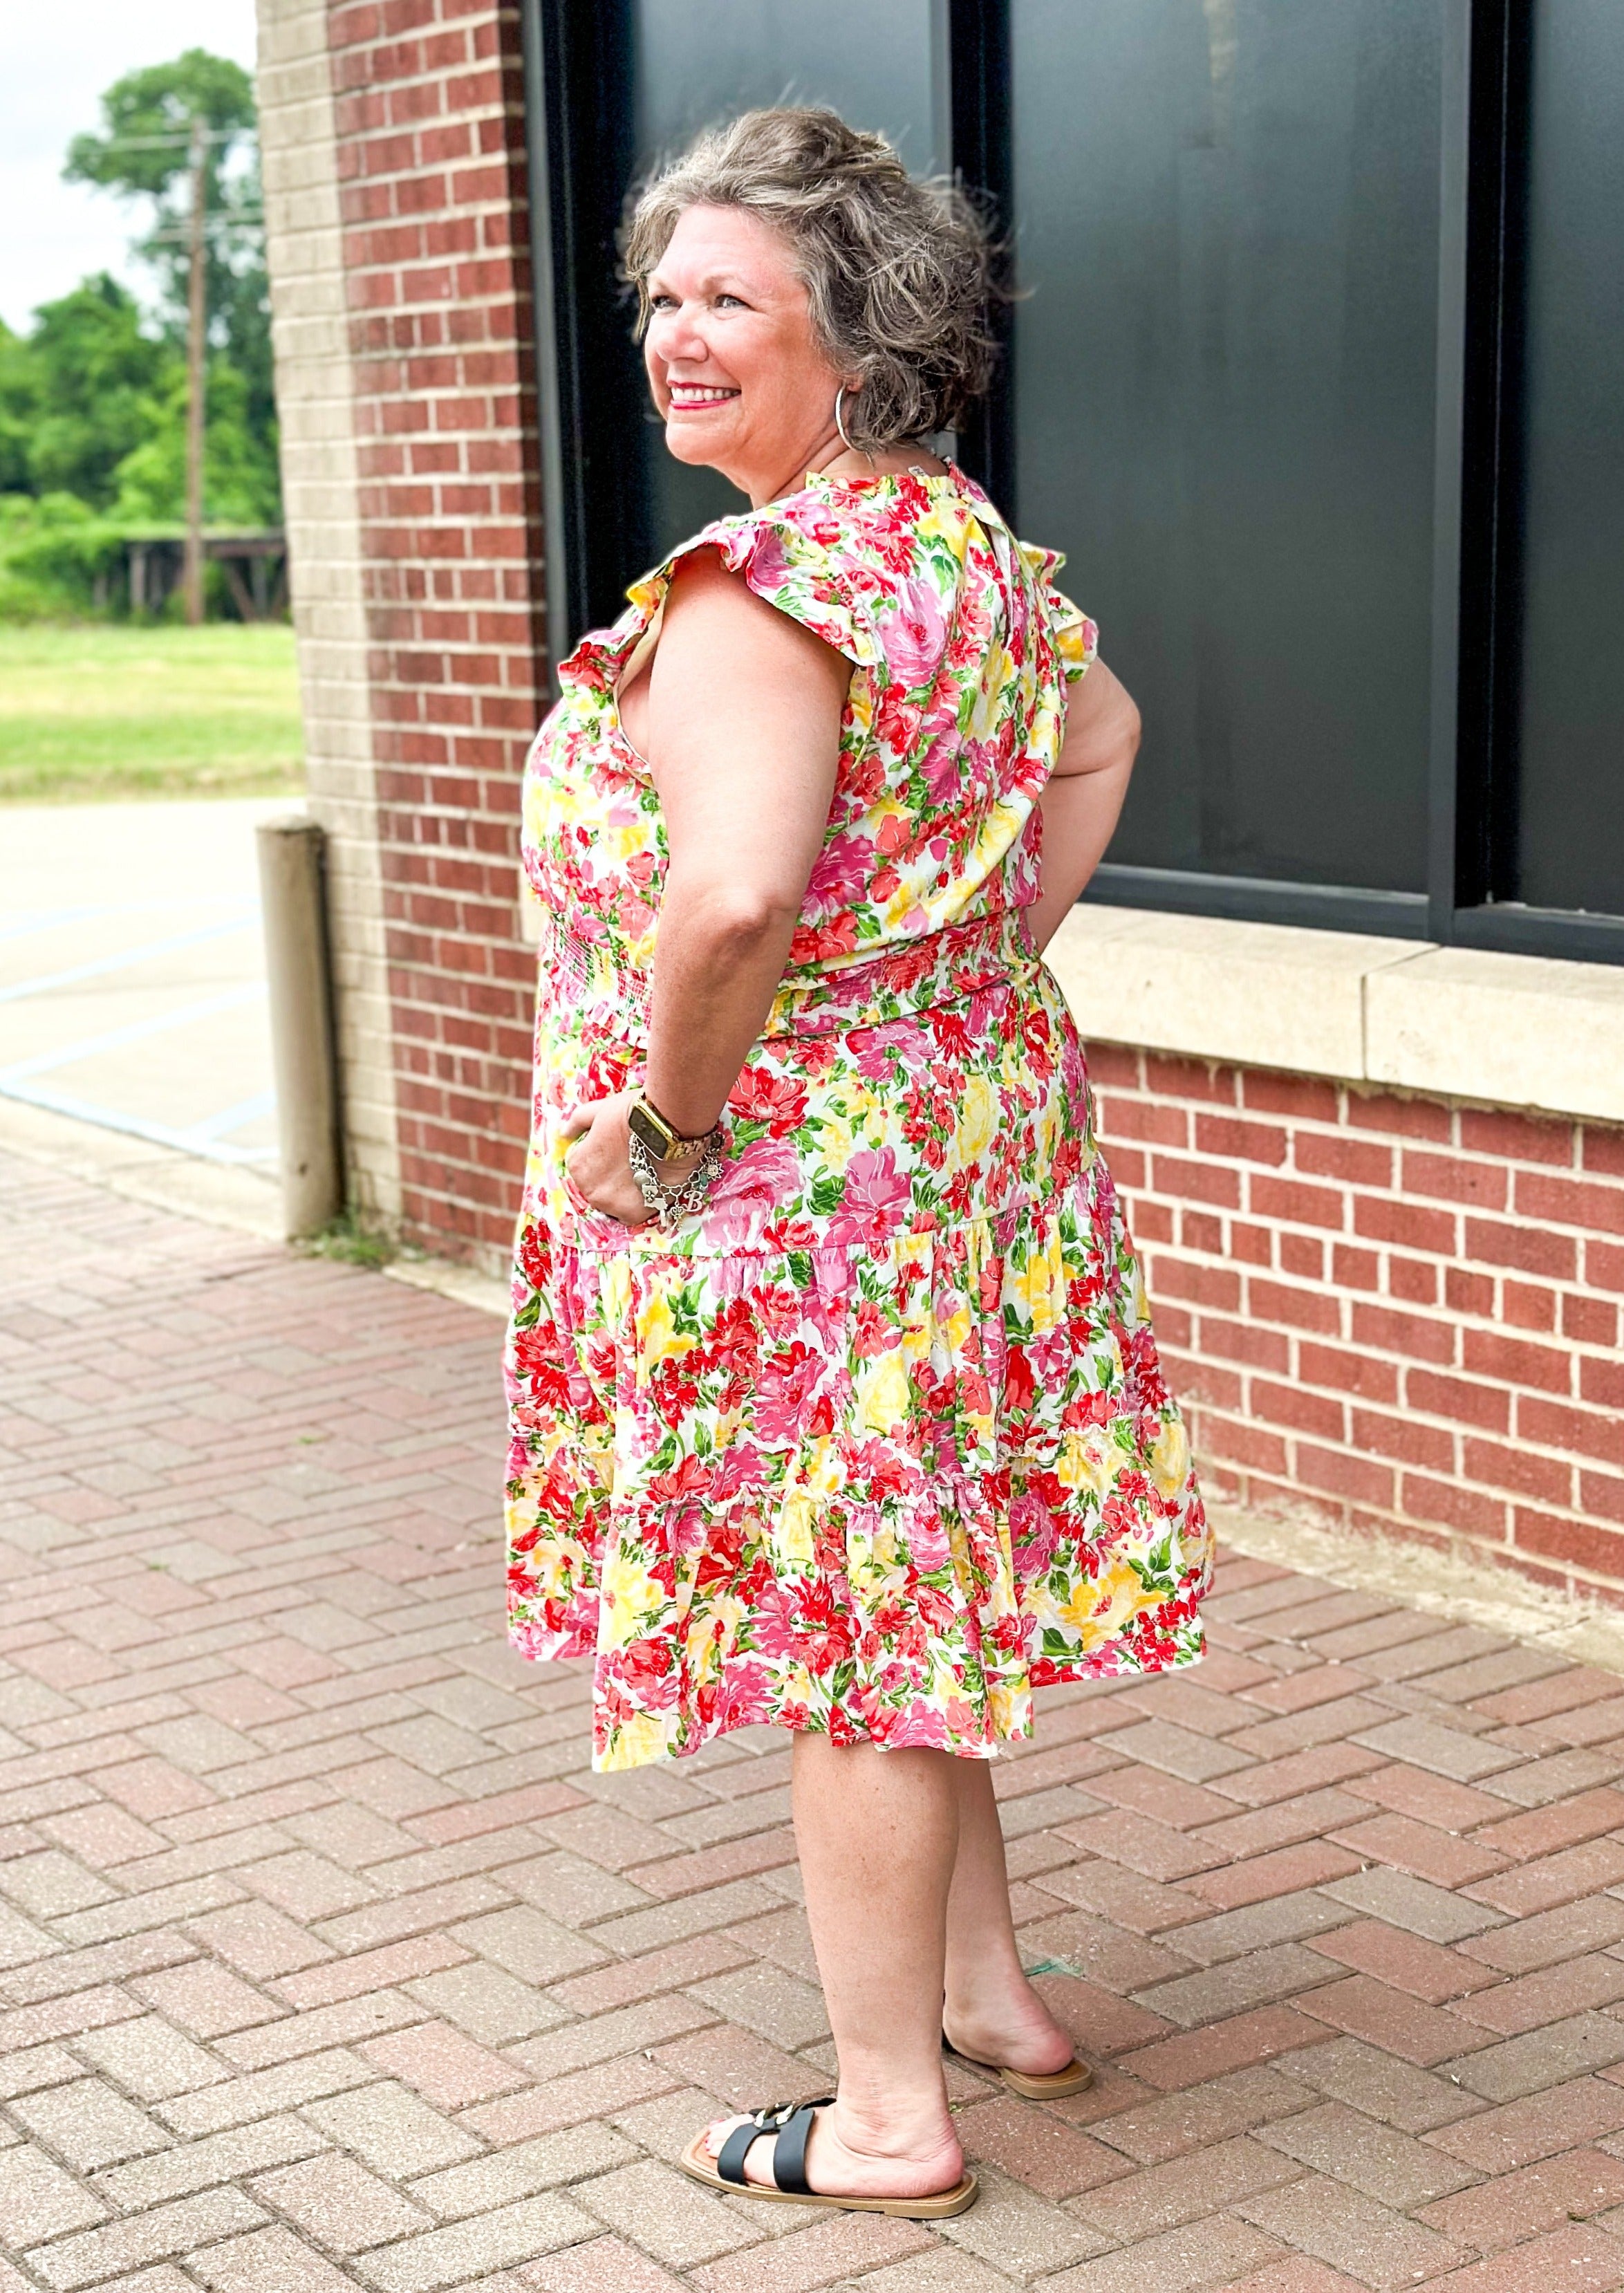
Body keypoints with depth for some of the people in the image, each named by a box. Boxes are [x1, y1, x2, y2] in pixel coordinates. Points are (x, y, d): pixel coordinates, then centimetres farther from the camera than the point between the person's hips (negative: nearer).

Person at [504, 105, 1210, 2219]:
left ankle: (888, 2116, 17)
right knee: (924, 1577, 21)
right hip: (970, 1116, 9)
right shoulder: (971, 547, 8)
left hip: (790, 1169, -9)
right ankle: (986, 1989, 36)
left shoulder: (756, 590, -22)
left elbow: (732, 894, -36)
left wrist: (668, 1118, -20)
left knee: (832, 1615, 2)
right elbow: (1102, 735, 24)